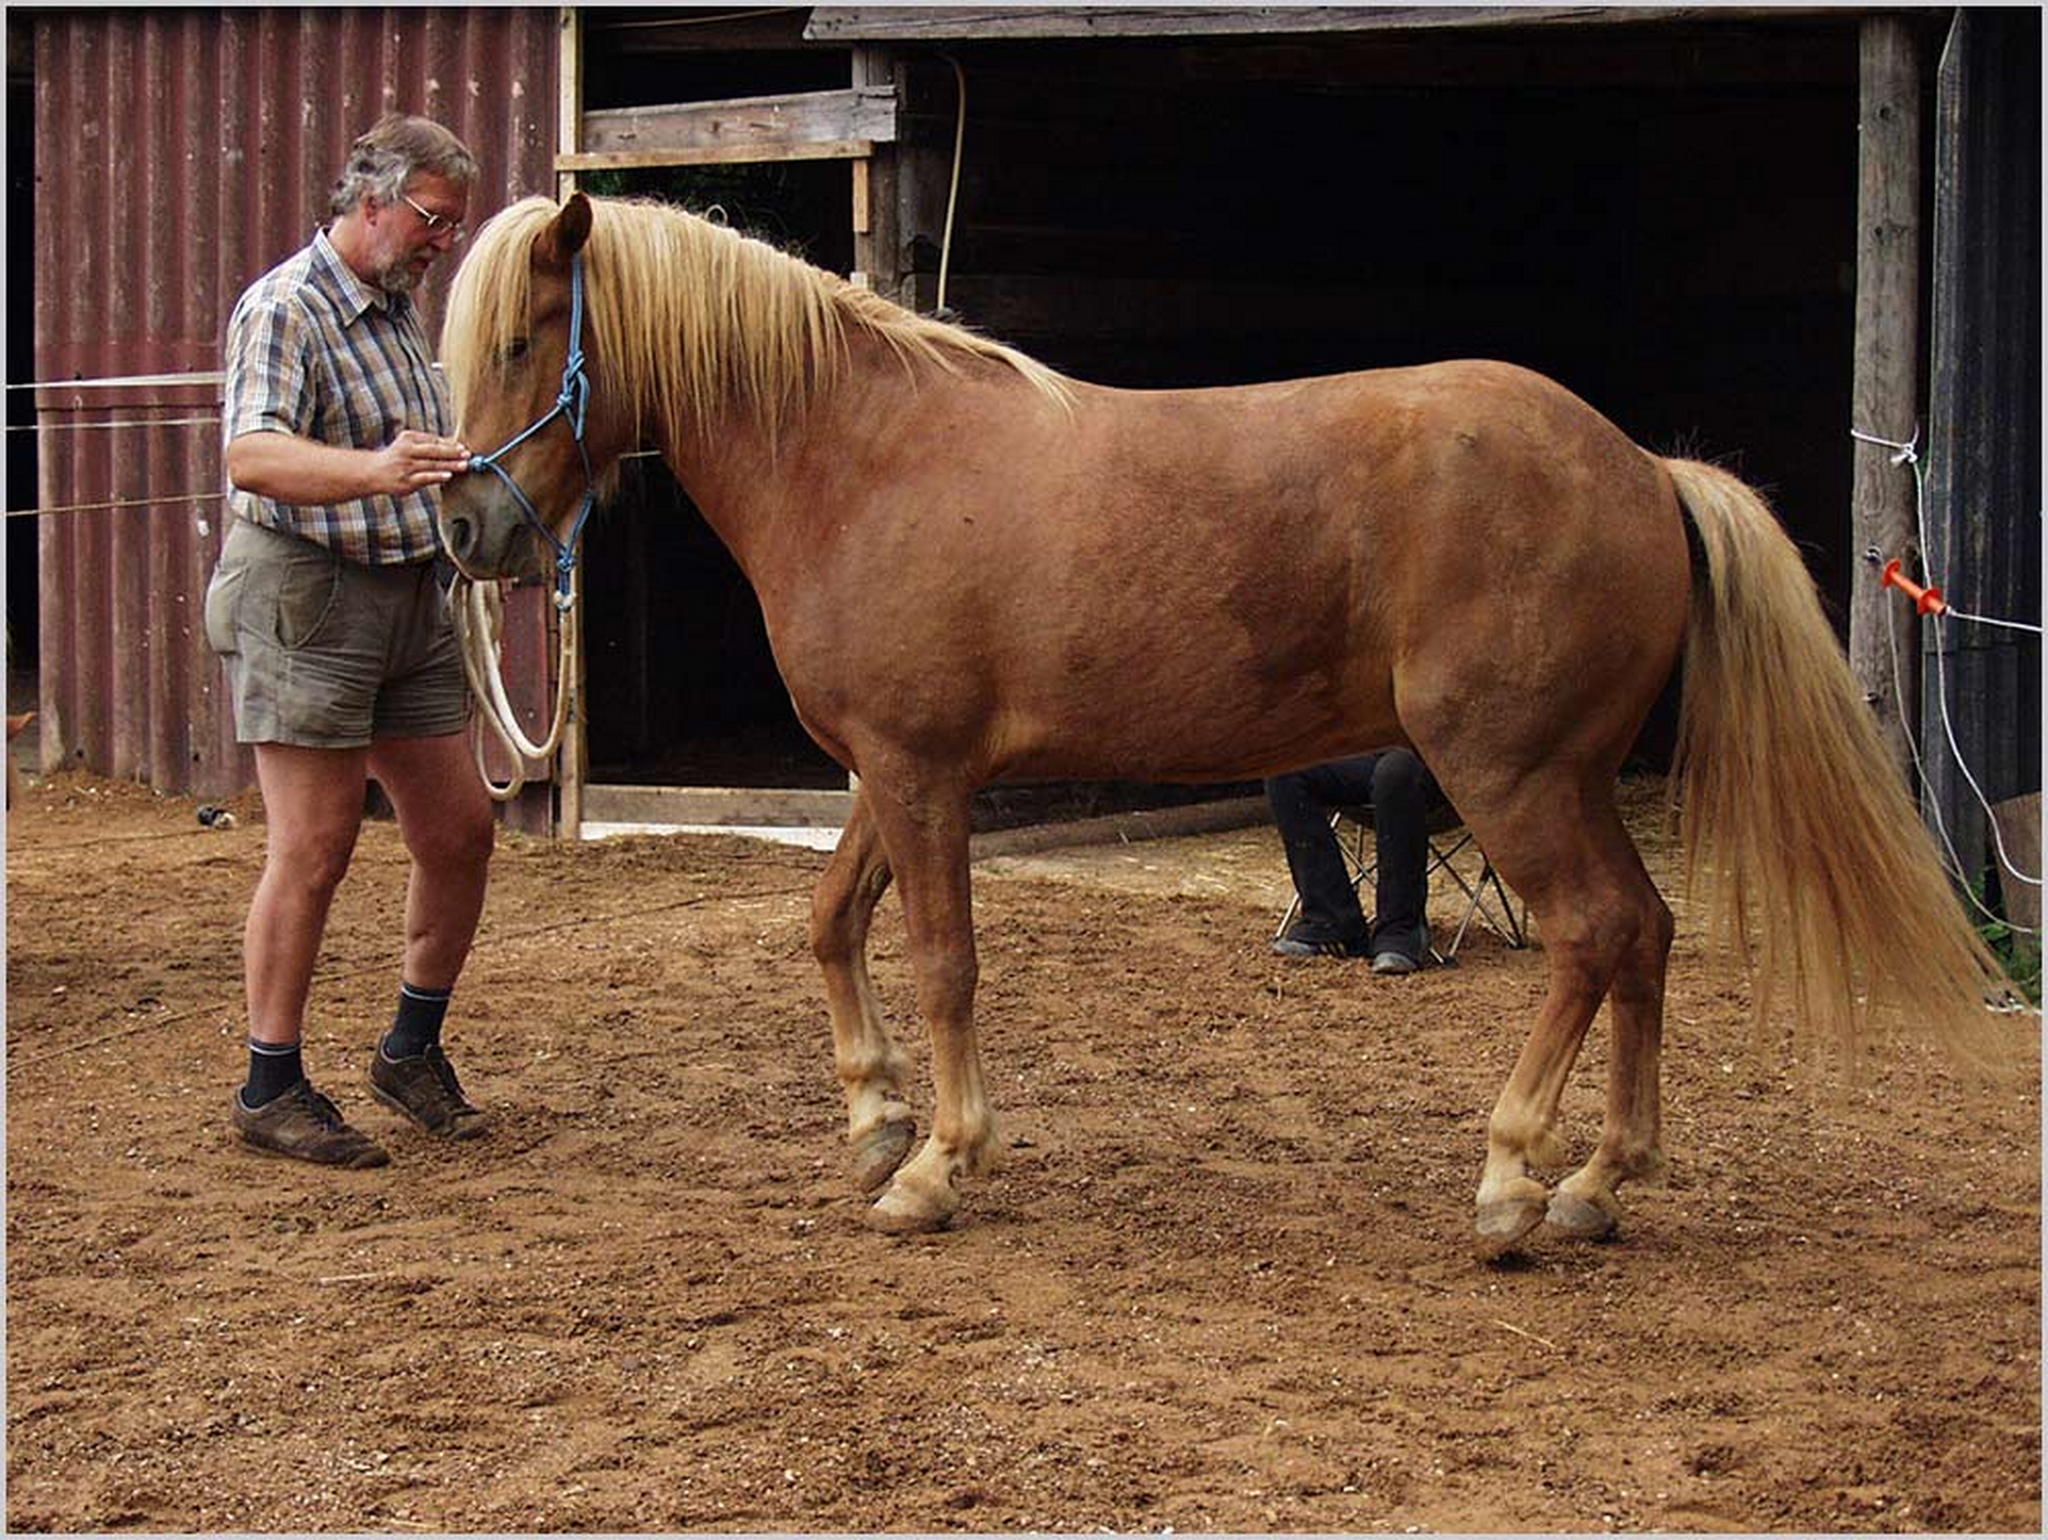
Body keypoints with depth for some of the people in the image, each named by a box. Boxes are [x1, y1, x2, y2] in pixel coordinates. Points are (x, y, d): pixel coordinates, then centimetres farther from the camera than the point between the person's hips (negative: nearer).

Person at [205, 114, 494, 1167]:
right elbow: (254, 455, -31)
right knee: (314, 848, -7)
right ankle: (270, 1089, 2)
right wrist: (376, 471, -45)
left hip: (412, 598, 9)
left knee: (459, 832, 8)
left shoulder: (401, 309, 14)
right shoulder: (285, 311, -14)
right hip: (307, 596, -9)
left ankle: (412, 1050, 24)